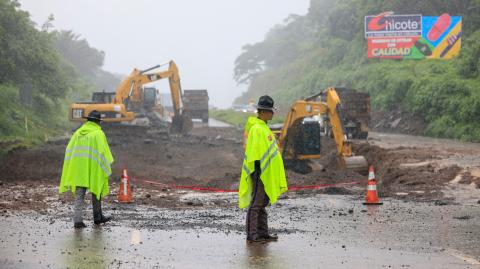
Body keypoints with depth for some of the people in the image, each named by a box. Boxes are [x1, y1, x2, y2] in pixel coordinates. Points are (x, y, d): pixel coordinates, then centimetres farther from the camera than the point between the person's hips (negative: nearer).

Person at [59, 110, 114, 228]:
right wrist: (106, 169, -4)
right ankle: (97, 217, 26)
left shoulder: (78, 132, 7)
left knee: (79, 194, 2)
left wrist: (71, 169, 11)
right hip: (93, 168, -3)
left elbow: (69, 151, 6)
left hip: (78, 169, 3)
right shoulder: (99, 134, -7)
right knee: (96, 190, 16)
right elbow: (103, 152, -12)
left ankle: (77, 220, -7)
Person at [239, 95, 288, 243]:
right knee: (256, 204, -8)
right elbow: (254, 150, -20)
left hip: (266, 172, 11)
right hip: (260, 171, -11)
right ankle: (252, 236, -6)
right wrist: (257, 167, -22)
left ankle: (263, 233, 21)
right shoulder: (256, 128, -15)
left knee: (263, 203, 14)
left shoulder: (263, 127, 17)